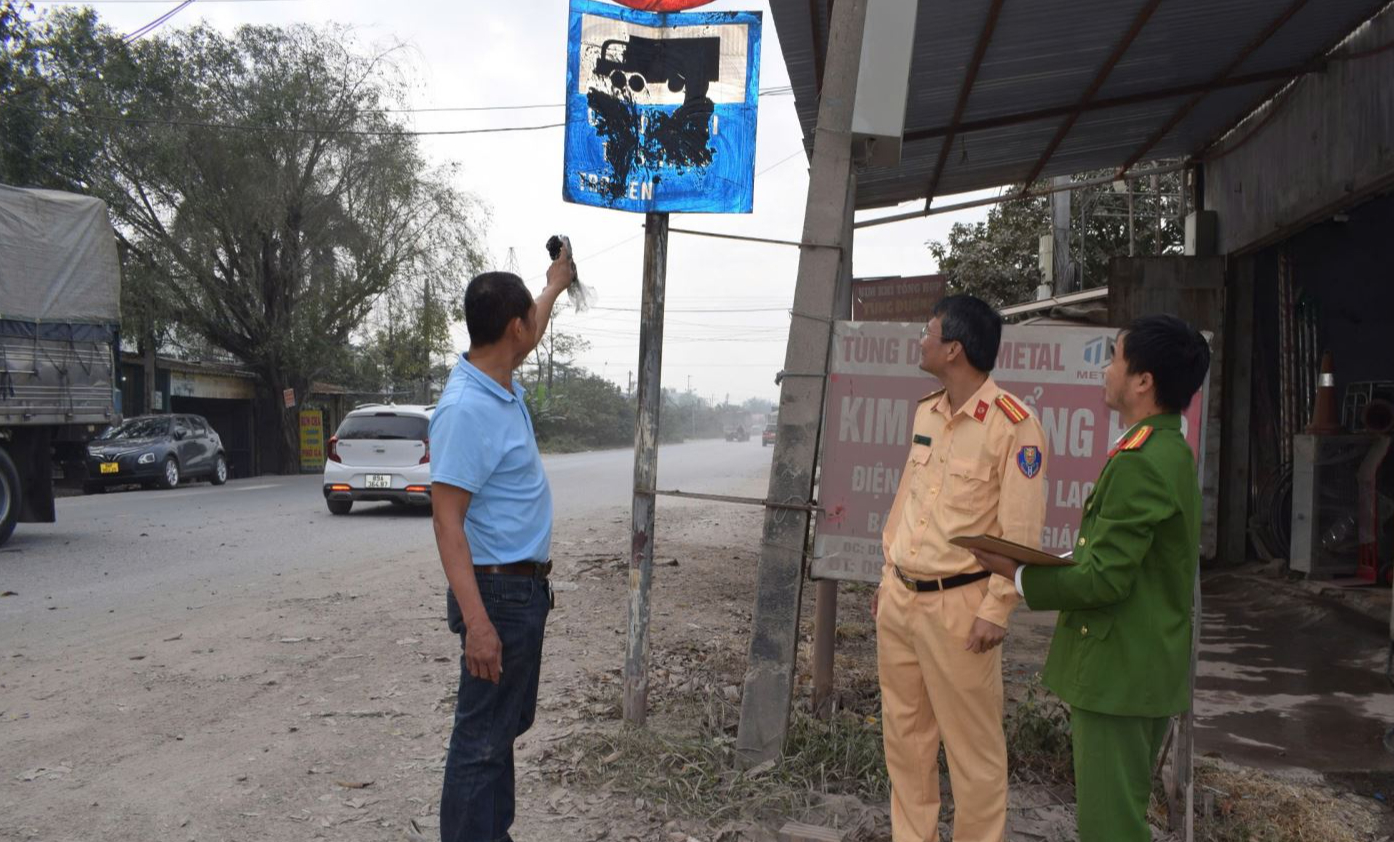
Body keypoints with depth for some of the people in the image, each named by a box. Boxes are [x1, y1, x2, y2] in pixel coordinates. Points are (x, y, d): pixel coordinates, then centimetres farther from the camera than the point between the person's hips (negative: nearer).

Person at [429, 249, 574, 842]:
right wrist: (477, 621, -30)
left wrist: (556, 284, 46)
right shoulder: (466, 409, -23)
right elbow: (447, 522, -25)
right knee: (483, 738, -1)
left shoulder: (502, 385, 5)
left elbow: (530, 334, 29)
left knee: (508, 723, 20)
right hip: (499, 592, -10)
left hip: (526, 587, 10)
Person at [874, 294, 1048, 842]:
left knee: (972, 746, 5)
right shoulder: (926, 412, 9)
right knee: (904, 734, 16)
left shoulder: (1014, 425, -14)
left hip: (957, 605, -7)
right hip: (899, 597, 7)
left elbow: (1021, 532, -14)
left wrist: (995, 610, -15)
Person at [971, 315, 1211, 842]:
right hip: (1152, 670, 11)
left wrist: (1016, 573, -12)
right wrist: (1046, 565, 9)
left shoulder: (1139, 462, -22)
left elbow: (1104, 580, -23)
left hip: (1117, 673, -11)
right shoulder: (1170, 451, 11)